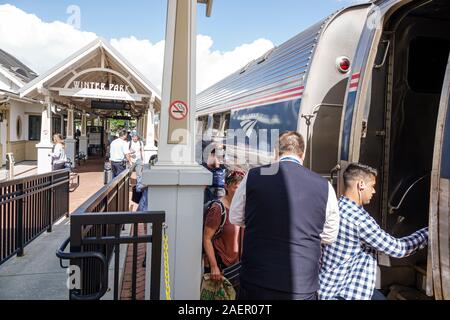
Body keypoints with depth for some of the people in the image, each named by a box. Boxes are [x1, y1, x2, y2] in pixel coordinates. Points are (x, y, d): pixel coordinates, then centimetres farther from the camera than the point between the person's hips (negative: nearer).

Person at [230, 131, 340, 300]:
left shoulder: (253, 176, -7)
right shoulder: (324, 186, -7)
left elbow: (235, 218, 8)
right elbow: (329, 236, 8)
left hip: (255, 281, 0)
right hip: (302, 287, 1)